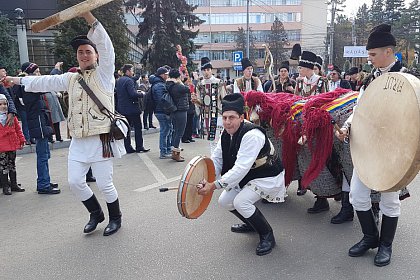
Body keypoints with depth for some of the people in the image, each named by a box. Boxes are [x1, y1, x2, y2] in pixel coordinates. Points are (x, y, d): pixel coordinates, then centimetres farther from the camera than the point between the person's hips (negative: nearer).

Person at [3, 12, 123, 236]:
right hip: (78, 142, 6)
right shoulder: (70, 79, 17)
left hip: (100, 140, -6)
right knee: (75, 182, 6)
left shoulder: (103, 74, 0)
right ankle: (96, 213, 29)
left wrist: (90, 17, -22)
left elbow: (106, 48, -14)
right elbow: (44, 82, 26)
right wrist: (16, 80, 33)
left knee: (104, 184, -1)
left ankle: (115, 218, 23)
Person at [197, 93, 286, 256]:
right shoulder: (227, 134, -5)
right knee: (224, 201, 7)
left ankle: (267, 236, -2)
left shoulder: (252, 135, -32)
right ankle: (251, 224, 33)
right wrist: (205, 180, -20)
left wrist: (214, 186, -38)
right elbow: (216, 159, -2)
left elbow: (240, 168, -38)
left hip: (268, 177, -9)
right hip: (247, 176, 9)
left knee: (241, 201, -25)